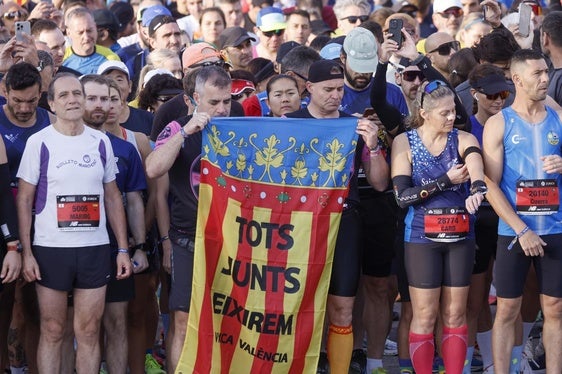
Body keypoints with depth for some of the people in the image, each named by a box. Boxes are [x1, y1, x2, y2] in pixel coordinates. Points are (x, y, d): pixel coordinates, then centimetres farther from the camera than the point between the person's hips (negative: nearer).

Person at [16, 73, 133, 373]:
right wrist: (26, 252, -8)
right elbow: (25, 199, -1)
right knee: (52, 331, 3)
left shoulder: (100, 142, 7)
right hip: (50, 248, -3)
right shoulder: (39, 142, -3)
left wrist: (123, 249, 7)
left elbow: (112, 197, 12)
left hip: (95, 248, 3)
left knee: (89, 331, 5)